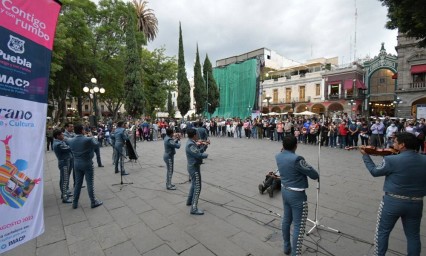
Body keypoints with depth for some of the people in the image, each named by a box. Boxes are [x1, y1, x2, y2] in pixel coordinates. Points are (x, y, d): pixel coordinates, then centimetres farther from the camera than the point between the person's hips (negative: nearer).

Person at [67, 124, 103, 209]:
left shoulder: (71, 141, -5)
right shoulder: (88, 140, -20)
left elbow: (66, 140, 18)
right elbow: (96, 144, -2)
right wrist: (92, 138, 13)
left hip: (77, 164, 5)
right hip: (87, 164, -5)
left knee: (78, 183, 17)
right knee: (90, 183, 4)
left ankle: (75, 203, 26)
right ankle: (93, 202, 14)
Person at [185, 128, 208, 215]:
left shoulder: (191, 143, 8)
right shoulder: (190, 145, -24)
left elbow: (198, 152, 12)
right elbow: (199, 155, -27)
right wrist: (206, 155, -8)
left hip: (193, 167, 11)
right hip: (194, 168, -11)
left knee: (194, 185, 24)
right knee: (197, 188, -5)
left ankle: (189, 201, 40)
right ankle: (194, 209, 2)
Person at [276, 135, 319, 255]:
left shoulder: (278, 156, -5)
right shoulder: (297, 159, -27)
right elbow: (314, 175, -14)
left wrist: (284, 149, 15)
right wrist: (317, 176, 6)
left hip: (285, 191, 8)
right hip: (297, 195, -8)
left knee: (286, 219, 22)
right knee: (299, 226, 6)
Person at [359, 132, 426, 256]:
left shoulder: (391, 160, -21)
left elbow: (375, 171, -7)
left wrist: (365, 155, 2)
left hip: (393, 201, -4)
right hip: (416, 203, 4)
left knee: (382, 232, 14)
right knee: (413, 235, 21)